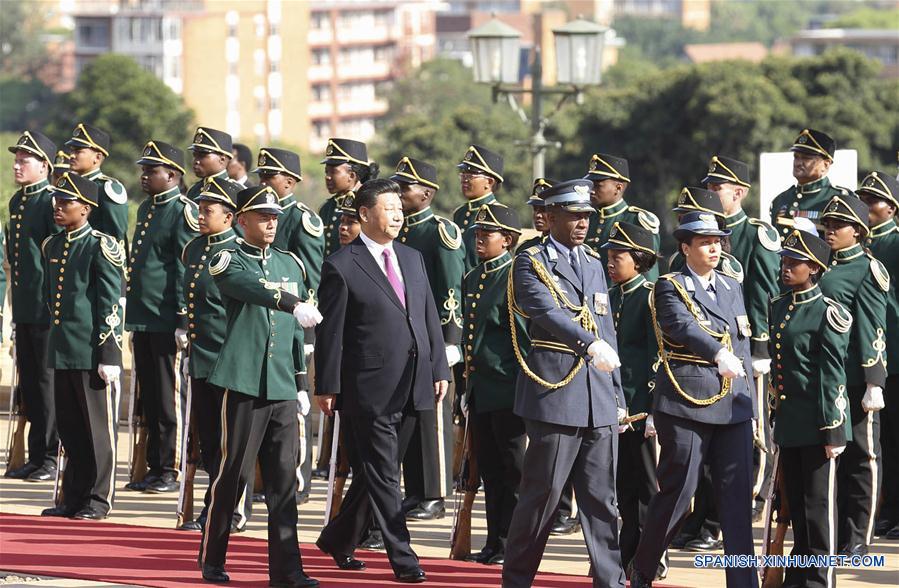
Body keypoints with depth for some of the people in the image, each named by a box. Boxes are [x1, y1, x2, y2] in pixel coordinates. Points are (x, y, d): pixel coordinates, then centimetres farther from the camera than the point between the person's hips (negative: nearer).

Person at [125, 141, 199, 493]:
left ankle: (170, 471, 2)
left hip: (167, 321, -9)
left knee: (170, 398, -2)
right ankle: (154, 468, 17)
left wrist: (183, 321, -18)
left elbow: (188, 270, -15)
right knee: (149, 397, 11)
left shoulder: (183, 211, -10)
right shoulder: (146, 209, 17)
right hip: (142, 319, 9)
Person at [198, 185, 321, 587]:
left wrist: (301, 383, 17)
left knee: (284, 478, 1)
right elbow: (253, 287, -26)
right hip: (244, 383, -5)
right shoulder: (227, 262, -2)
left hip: (283, 388, 5)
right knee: (232, 471, 0)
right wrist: (292, 304, -42)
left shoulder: (290, 265, 16)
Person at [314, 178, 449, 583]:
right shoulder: (341, 267, -6)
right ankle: (402, 558, -2)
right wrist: (327, 386, -8)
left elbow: (430, 319, 16)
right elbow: (330, 332, -7)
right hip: (369, 388, -7)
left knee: (374, 473, 14)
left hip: (411, 387, 7)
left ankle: (338, 539, 29)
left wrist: (439, 369, 10)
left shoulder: (412, 259, 14)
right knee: (383, 475, -4)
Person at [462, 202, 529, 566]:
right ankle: (495, 543, 16)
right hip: (480, 391, 8)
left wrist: (524, 383, -14)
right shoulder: (472, 279, 15)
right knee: (489, 470, 11)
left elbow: (526, 337, -12)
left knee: (512, 469, -1)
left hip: (507, 390, -8)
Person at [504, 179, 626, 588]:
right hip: (555, 394, -6)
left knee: (602, 497, 5)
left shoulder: (593, 264, 18)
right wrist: (590, 343, -37)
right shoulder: (531, 263, -3)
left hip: (599, 400, 6)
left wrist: (618, 396, 17)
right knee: (542, 493, -3)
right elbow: (548, 312, -21)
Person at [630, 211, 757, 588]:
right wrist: (719, 355, -37)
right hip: (686, 401, -5)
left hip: (733, 404, 5)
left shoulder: (732, 288, 17)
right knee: (677, 490, -1)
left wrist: (748, 401, 14)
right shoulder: (670, 287, -2)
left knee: (737, 495, -1)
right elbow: (682, 326, -21)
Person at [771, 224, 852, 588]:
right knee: (796, 507, 13)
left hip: (817, 424, -7)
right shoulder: (779, 307, 11)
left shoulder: (827, 313, -11)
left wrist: (833, 431, -16)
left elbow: (832, 376, -13)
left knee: (818, 506, -2)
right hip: (788, 422, 7)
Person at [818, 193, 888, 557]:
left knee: (861, 458, 1)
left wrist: (874, 386, -16)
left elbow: (874, 332, -11)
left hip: (855, 383, -7)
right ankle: (831, 534, 15)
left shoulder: (868, 269, -6)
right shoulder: (824, 267, 14)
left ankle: (857, 540, 5)